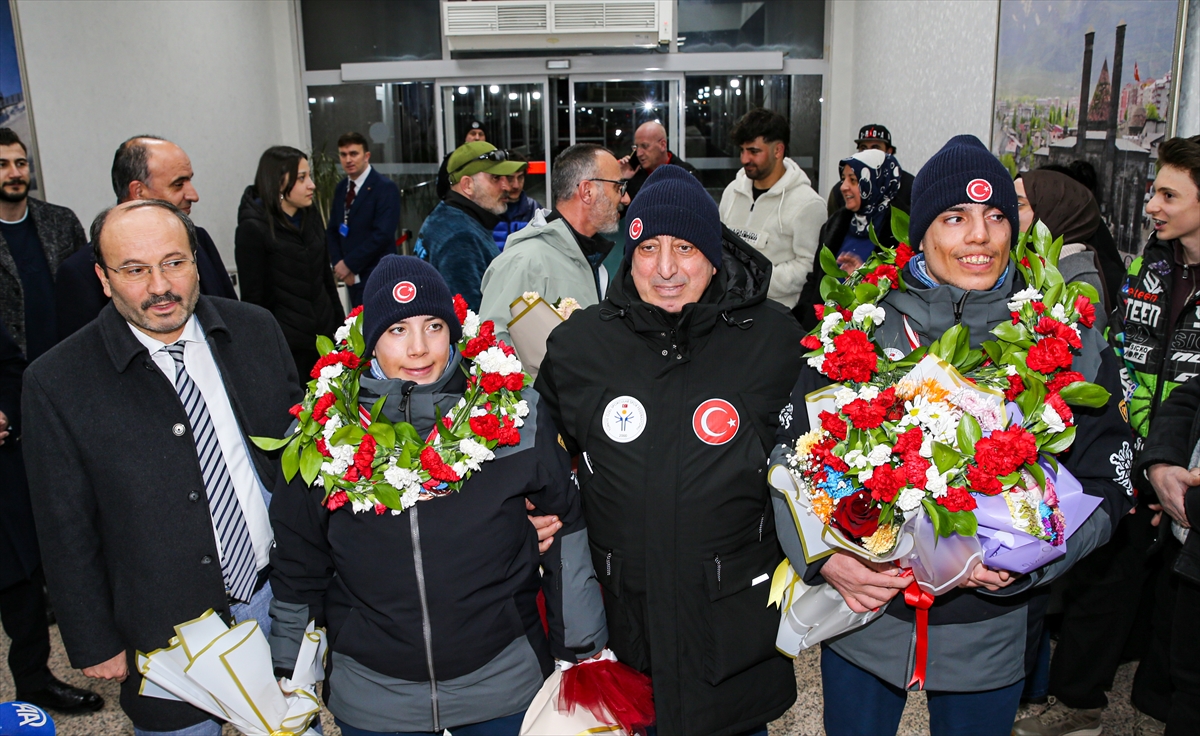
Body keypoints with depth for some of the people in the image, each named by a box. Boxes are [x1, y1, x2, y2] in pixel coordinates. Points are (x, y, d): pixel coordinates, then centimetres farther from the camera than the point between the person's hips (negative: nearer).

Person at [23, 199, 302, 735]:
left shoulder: (255, 330, -6)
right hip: (167, 629, -2)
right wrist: (95, 645, -2)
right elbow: (66, 534, -7)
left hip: (282, 594, 3)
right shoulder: (57, 383, -14)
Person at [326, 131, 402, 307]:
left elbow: (382, 234, -18)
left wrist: (349, 264, -15)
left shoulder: (385, 187, -9)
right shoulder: (341, 188, 12)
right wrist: (338, 264, -3)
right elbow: (332, 230, 14)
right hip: (352, 276, 6)